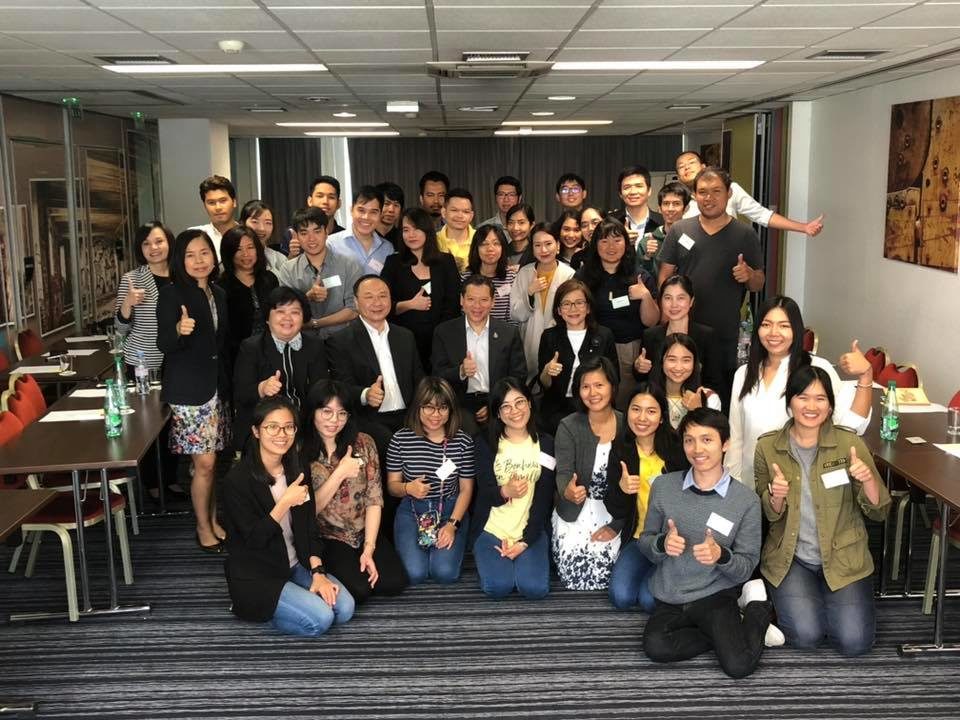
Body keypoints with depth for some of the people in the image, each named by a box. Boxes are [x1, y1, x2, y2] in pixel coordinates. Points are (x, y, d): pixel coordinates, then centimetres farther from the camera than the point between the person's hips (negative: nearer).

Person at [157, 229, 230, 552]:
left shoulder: (219, 294, 10)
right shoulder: (171, 294, -9)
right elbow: (164, 344, -16)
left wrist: (228, 384, 14)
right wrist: (179, 330, -37)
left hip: (217, 387, 6)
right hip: (188, 390, -6)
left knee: (211, 462, 12)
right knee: (204, 463, -4)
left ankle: (214, 520, 24)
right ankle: (203, 528, 12)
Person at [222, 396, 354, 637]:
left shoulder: (296, 470, 3)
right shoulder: (237, 480, -17)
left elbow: (309, 528, 2)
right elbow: (254, 539, -18)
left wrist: (318, 572, -10)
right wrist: (284, 503, -28)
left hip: (295, 565, 6)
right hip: (255, 576, -6)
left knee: (344, 608, -11)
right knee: (319, 619, -21)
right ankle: (250, 606, 1)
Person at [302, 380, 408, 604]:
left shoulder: (363, 443, -2)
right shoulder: (300, 453, -9)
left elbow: (374, 499, -4)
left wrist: (369, 549, -12)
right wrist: (340, 473, -18)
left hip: (365, 533, 3)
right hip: (326, 538, -3)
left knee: (394, 582, -16)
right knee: (358, 590, -23)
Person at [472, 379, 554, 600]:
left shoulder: (545, 443, 2)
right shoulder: (485, 443, -1)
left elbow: (544, 498, -1)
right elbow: (484, 492, -9)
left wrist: (526, 541, -12)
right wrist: (505, 491, -35)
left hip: (530, 531, 1)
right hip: (491, 529, 0)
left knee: (535, 588, -23)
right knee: (498, 587, -24)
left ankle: (524, 555, 10)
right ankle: (492, 558, 10)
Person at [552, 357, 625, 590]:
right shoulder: (568, 427, -8)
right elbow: (563, 473, -14)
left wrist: (616, 525, -9)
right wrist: (567, 492, -38)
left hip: (613, 512, 0)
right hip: (575, 512, 0)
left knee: (600, 576, -14)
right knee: (574, 577, -12)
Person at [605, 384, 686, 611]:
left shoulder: (676, 449, -11)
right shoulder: (621, 450, -1)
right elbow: (616, 512, -1)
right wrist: (621, 490, -22)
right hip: (638, 538, 3)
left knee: (650, 599, -19)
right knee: (621, 597, -16)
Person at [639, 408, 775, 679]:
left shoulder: (746, 500, -8)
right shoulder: (663, 486, -3)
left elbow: (746, 568, -4)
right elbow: (645, 541, 6)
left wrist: (721, 555, -27)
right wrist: (663, 544, -18)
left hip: (716, 596, -2)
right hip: (670, 599, 3)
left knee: (739, 665, -24)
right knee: (656, 647, -26)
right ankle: (731, 634, -1)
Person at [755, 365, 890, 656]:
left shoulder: (850, 444, -8)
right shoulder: (767, 447, -4)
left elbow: (879, 513, -4)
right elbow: (767, 516, 2)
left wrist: (868, 480, -25)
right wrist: (776, 497, -21)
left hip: (843, 557, 0)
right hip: (790, 557, 0)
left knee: (854, 642, -14)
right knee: (805, 636, -18)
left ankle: (828, 598, 17)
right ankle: (802, 599, 16)